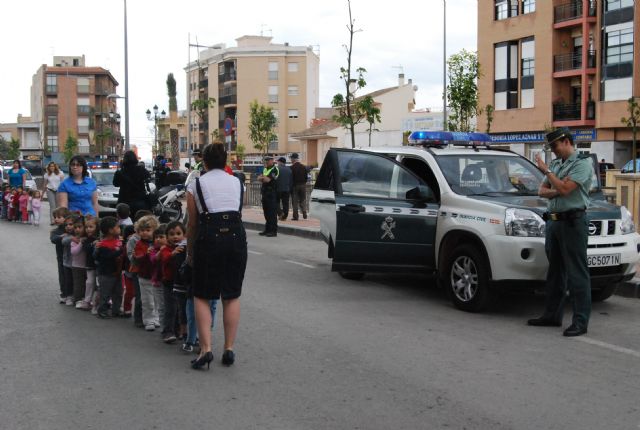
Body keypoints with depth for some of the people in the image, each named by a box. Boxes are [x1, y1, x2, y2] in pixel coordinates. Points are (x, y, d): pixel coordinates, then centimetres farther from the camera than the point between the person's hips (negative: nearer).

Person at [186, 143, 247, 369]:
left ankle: (206, 349, 0)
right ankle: (229, 349, 15)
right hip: (236, 236, 3)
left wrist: (190, 252, 23)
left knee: (202, 296, 10)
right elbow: (238, 213, 16)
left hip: (209, 238, -2)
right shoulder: (236, 182, 17)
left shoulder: (195, 185, 9)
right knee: (232, 296, 13)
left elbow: (192, 224, 11)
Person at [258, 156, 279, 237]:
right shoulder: (265, 169, 18)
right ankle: (267, 230, 20)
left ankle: (273, 231, -8)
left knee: (272, 213, -9)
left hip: (272, 193, -9)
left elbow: (267, 180, -17)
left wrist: (263, 177, 1)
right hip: (265, 192, 9)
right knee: (266, 212, 12)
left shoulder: (274, 169, -9)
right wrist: (264, 178, -11)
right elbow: (259, 178, 8)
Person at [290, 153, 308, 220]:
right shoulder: (303, 167, 4)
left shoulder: (292, 167, -12)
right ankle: (304, 214, 5)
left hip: (295, 185, -4)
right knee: (303, 200, 13)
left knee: (295, 201, 1)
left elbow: (291, 178, -11)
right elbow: (306, 177, 7)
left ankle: (295, 216, 1)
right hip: (303, 185, 4)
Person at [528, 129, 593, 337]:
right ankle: (552, 315, 22)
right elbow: (542, 190, 14)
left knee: (577, 273, -7)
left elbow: (564, 188, -20)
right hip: (553, 220, 9)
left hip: (572, 221, -8)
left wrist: (546, 170, -9)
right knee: (555, 271, 14)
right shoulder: (555, 164, 17)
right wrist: (557, 191, -6)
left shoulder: (582, 163, -8)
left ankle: (580, 321, -5)